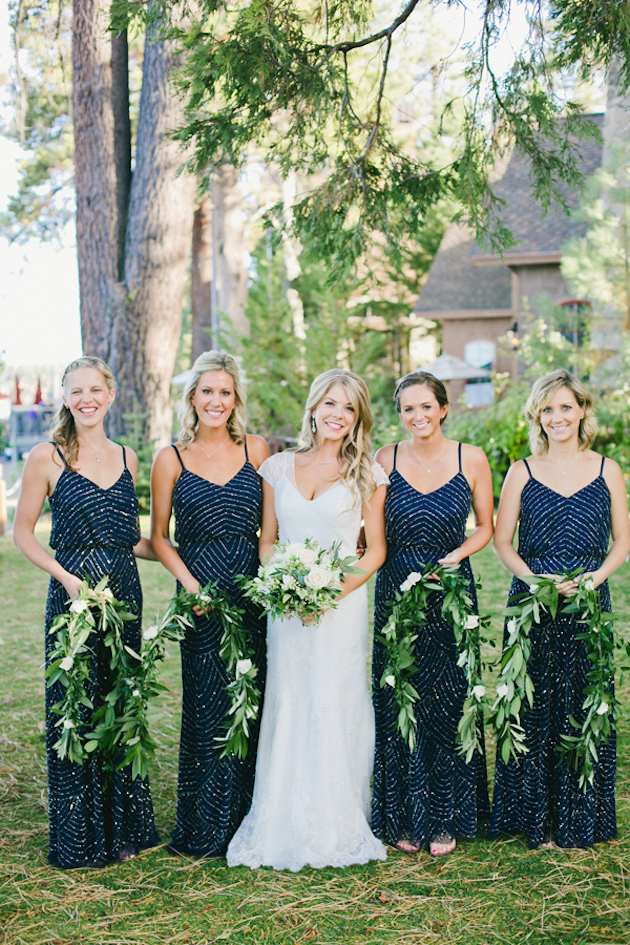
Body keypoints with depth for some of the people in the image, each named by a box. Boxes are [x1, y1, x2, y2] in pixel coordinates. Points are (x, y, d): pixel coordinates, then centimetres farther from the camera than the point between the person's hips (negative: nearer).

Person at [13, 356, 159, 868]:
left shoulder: (127, 458, 10)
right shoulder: (46, 457, -4)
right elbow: (23, 532, -2)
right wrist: (67, 578, -14)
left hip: (124, 592, 4)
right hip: (73, 594, -4)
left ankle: (123, 830, 24)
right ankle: (81, 839, 16)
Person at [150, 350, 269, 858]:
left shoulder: (256, 449, 6)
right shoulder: (171, 459, 1)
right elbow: (159, 536, 5)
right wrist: (190, 584, -8)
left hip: (253, 590, 2)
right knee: (210, 706, 1)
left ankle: (249, 822, 20)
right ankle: (207, 829, 16)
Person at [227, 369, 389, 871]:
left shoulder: (368, 474, 4)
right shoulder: (278, 467, 9)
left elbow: (376, 549, 4)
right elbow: (267, 540, 12)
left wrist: (337, 588, -11)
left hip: (343, 604, -2)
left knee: (337, 710, 0)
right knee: (287, 708, 3)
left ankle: (337, 829, 11)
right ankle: (284, 826, 13)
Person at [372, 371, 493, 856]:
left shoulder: (471, 459, -2)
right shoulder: (385, 459, 1)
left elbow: (486, 528, 6)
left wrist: (456, 555, -10)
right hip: (395, 592, 1)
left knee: (448, 704, 3)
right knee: (398, 704, 4)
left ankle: (446, 820, 18)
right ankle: (406, 819, 18)